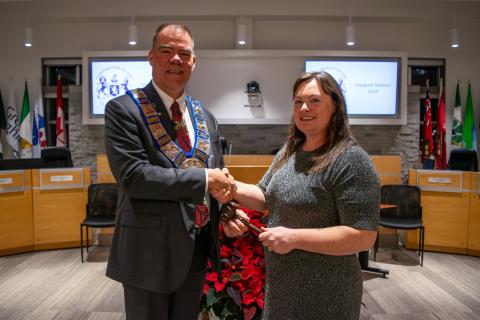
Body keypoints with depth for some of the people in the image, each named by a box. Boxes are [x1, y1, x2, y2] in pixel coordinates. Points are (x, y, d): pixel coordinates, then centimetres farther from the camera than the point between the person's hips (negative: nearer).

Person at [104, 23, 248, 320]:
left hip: (198, 247, 6)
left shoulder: (206, 116, 8)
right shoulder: (124, 110, -11)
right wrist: (203, 178, -20)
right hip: (151, 248, -5)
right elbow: (132, 175, -22)